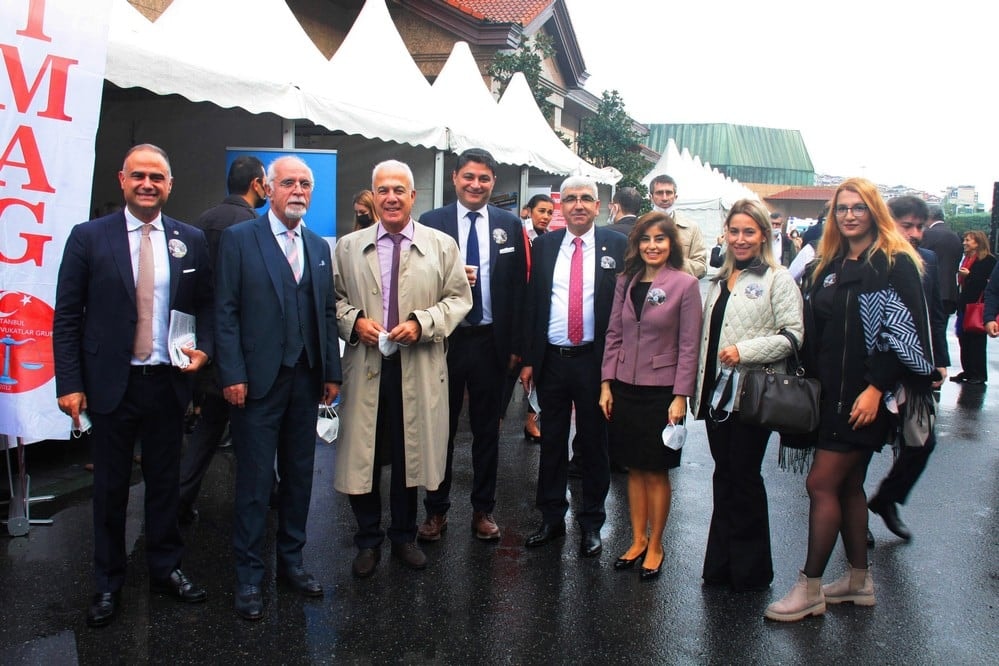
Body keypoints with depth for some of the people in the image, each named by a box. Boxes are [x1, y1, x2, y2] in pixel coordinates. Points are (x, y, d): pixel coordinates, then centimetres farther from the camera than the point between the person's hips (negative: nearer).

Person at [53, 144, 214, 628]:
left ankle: (166, 569, 32)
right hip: (110, 383, -1)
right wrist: (70, 384, -8)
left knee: (164, 480, 15)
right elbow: (67, 318, -3)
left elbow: (206, 305, 9)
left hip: (168, 382, 2)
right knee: (110, 487, 11)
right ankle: (108, 584, 28)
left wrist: (203, 348, -9)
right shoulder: (88, 238, -3)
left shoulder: (191, 240, 2)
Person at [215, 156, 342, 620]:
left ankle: (291, 560, 27)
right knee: (255, 480, 2)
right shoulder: (239, 239, -2)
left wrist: (331, 372, 8)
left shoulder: (319, 247, 13)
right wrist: (233, 375, -12)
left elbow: (327, 314, 13)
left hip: (305, 380, 5)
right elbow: (225, 311, -7)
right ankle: (249, 576, 15)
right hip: (257, 380, -5)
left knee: (299, 475, 12)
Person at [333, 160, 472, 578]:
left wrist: (421, 323, -12)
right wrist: (353, 320, -10)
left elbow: (459, 298, 2)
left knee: (411, 453, 10)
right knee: (362, 456, 5)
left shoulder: (442, 246, 4)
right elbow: (334, 298, 11)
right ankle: (368, 541, 24)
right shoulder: (349, 247, 8)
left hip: (419, 369, 0)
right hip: (365, 366, 1)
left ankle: (404, 536, 29)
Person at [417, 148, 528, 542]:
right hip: (444, 340, -1)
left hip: (491, 342, 1)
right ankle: (436, 510, 24)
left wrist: (516, 344, -1)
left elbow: (519, 287, 3)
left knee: (487, 430, 12)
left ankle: (483, 510, 26)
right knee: (440, 428, 9)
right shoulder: (431, 223, 0)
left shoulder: (509, 225, 4)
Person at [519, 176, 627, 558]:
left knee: (593, 444, 10)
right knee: (551, 443, 12)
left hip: (595, 361, -2)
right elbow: (531, 304, 6)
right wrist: (528, 360, 3)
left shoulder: (617, 246, -2)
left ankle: (592, 523, 25)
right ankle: (552, 519, 27)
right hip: (551, 360, 3)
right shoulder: (544, 246, 6)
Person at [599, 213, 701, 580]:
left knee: (656, 471, 7)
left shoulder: (684, 284, -6)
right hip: (625, 387, 4)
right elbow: (613, 335, 7)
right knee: (634, 468, 12)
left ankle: (655, 546, 22)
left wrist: (680, 396, -11)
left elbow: (689, 345, -7)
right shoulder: (625, 281, 5)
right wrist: (606, 384, 2)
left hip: (661, 390, -4)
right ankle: (637, 540, 26)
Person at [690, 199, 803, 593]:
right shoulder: (719, 281, 17)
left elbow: (793, 335, -13)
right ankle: (721, 562, 23)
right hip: (717, 392, 6)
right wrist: (699, 388, 16)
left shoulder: (777, 279, -4)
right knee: (724, 476, 12)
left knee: (743, 477, 2)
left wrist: (744, 351, -21)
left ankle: (749, 569, 18)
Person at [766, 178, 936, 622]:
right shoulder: (830, 266, 13)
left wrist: (875, 389, -20)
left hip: (867, 396, -7)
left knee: (821, 484, -8)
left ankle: (810, 589, 3)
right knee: (848, 485, 14)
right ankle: (858, 580, 28)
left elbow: (903, 332, -15)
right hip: (833, 394, 7)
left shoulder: (895, 264, -8)